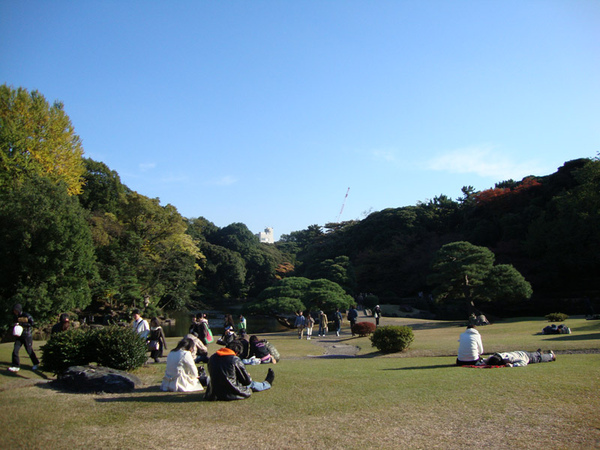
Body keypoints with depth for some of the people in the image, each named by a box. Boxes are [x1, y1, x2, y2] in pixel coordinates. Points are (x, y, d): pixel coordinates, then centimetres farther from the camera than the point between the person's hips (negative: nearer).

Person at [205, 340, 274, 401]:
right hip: (231, 394, -6)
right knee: (251, 384, 21)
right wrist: (248, 376, 18)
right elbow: (247, 381, -7)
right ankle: (267, 383, 49)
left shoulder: (212, 358, -1)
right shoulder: (235, 360, -17)